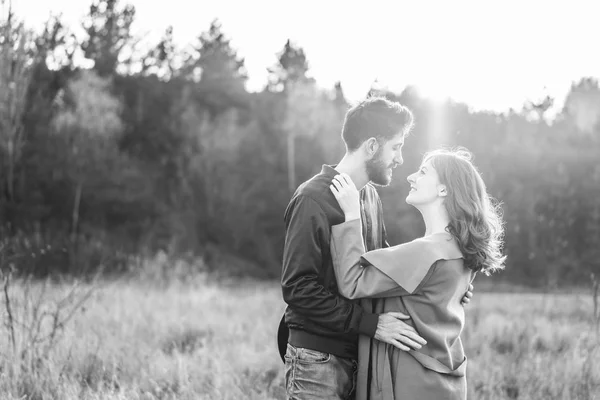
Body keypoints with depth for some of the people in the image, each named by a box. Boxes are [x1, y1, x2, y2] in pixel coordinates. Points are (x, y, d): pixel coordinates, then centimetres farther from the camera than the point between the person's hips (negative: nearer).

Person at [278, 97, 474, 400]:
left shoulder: (371, 197, 10)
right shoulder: (312, 200, -16)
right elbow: (297, 288, -20)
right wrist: (370, 323, -22)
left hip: (360, 354, 7)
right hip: (318, 360, -7)